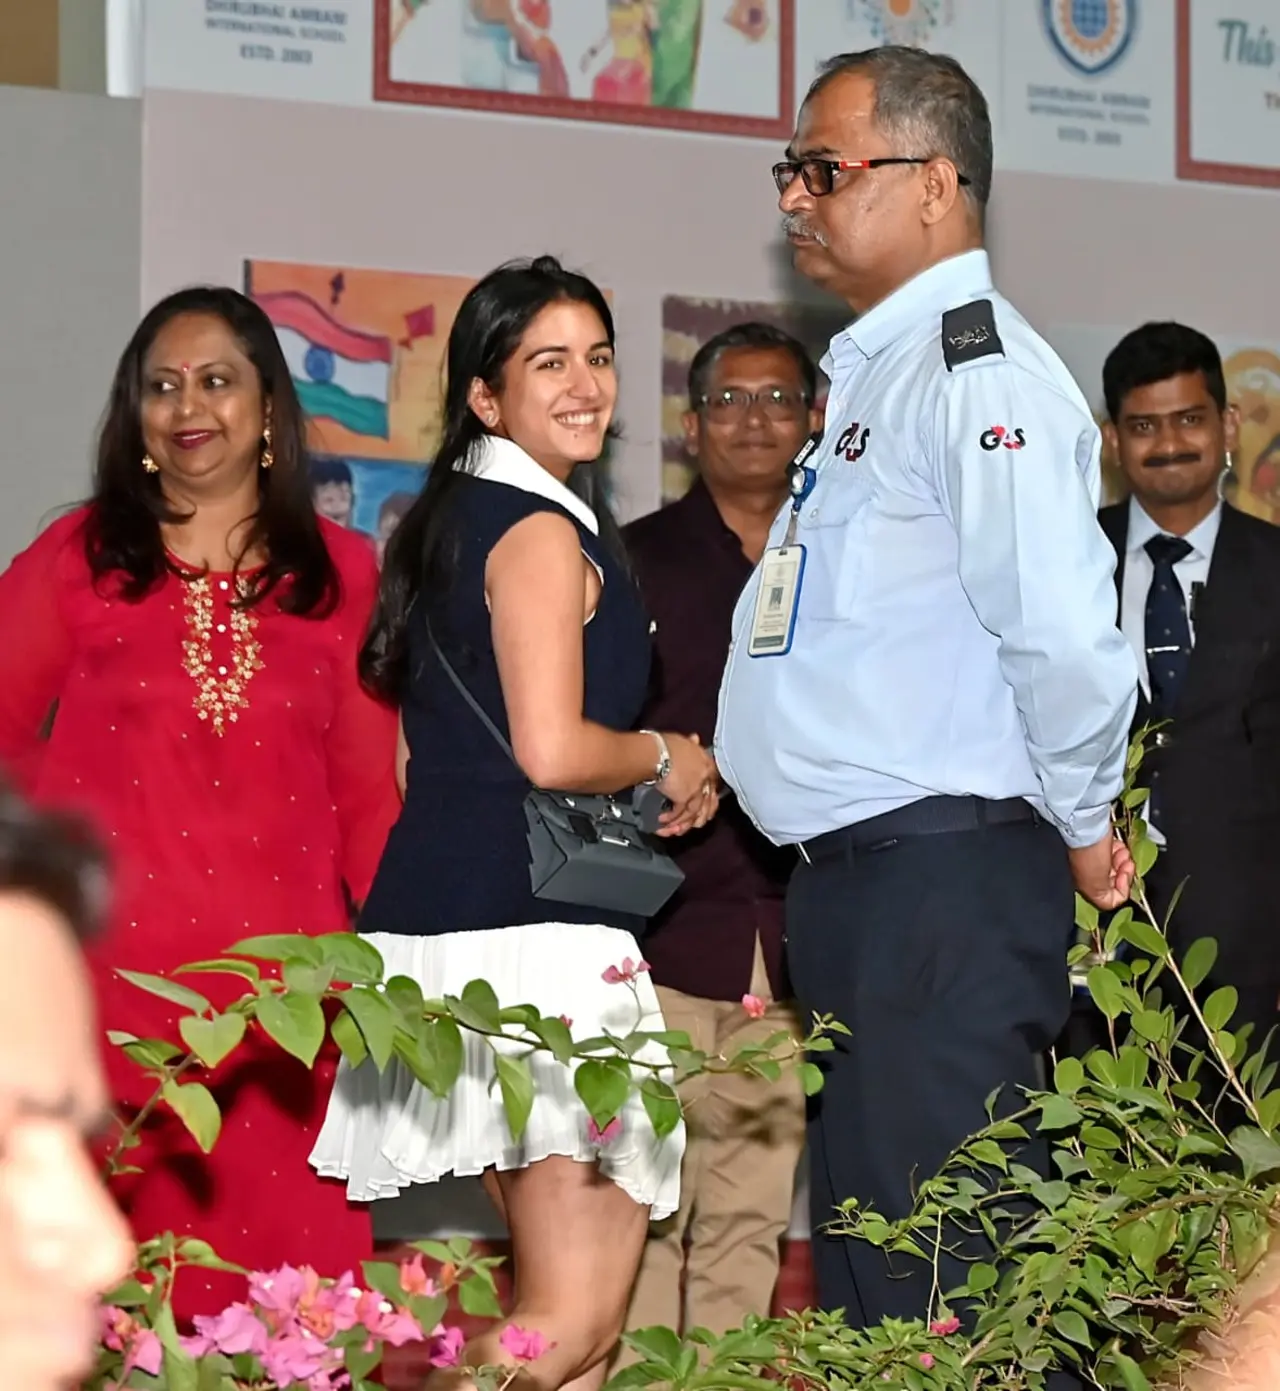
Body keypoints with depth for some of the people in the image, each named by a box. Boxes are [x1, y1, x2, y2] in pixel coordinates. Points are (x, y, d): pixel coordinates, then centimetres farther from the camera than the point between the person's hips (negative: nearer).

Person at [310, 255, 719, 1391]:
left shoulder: (452, 520, 20)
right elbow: (552, 748, -20)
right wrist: (667, 761, -1)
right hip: (532, 924, -10)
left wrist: (652, 786, 18)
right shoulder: (542, 532, -9)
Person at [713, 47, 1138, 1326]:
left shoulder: (977, 368, -14)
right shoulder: (872, 371, 17)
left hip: (944, 885, -10)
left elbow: (1060, 632, -24)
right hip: (852, 884, 10)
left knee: (945, 1289, -8)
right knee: (862, 1269, 16)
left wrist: (1082, 829, -11)